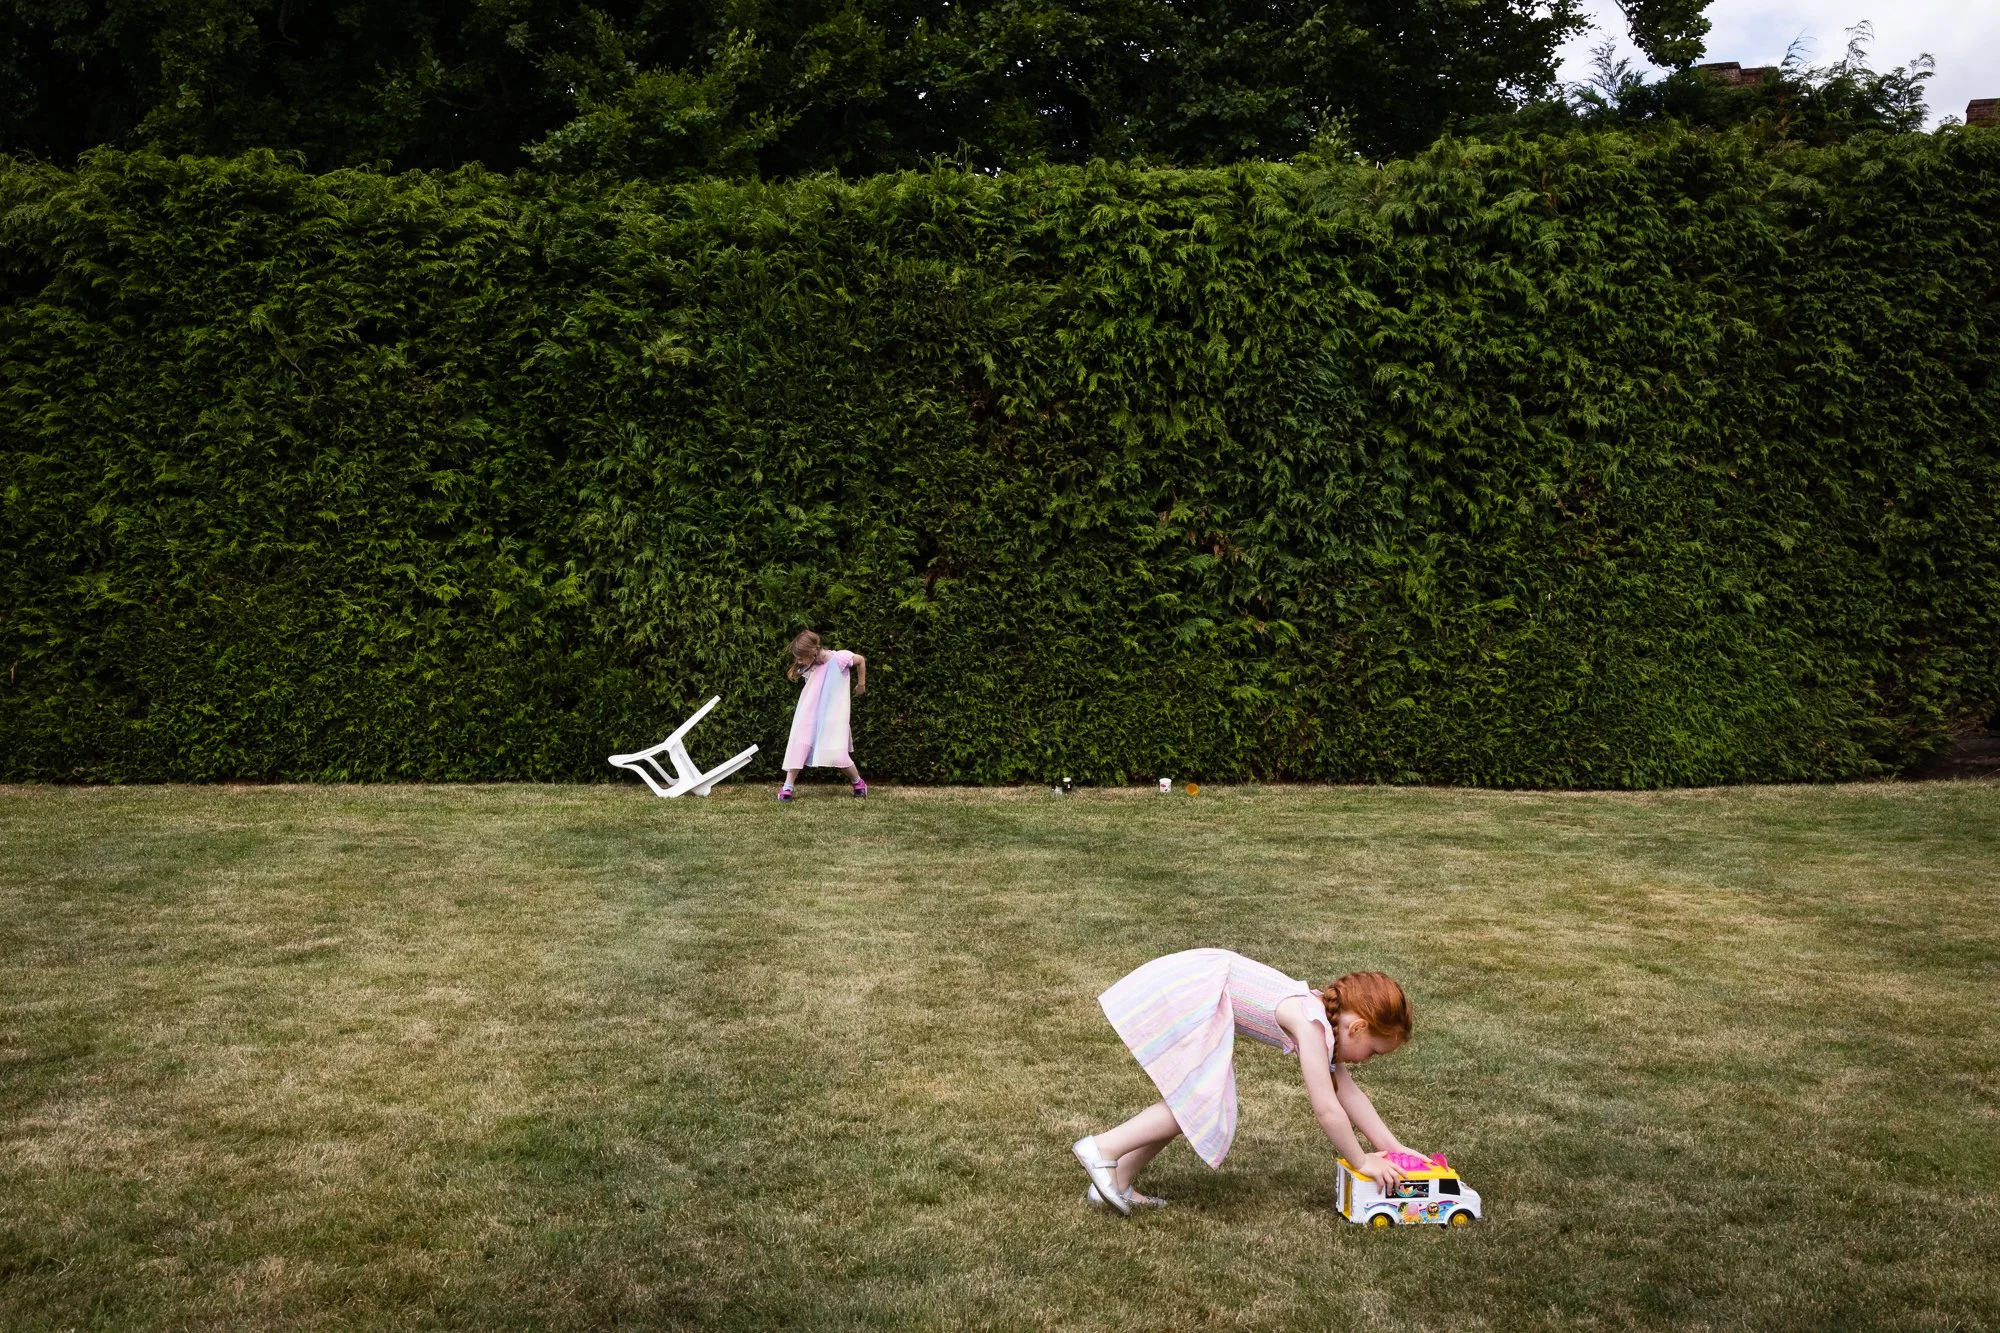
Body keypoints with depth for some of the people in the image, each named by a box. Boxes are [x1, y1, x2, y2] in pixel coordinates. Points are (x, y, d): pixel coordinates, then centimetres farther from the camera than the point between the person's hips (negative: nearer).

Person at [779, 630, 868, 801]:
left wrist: (861, 685, 9)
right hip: (809, 714, 4)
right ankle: (787, 787, 0)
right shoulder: (807, 668, -4)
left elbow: (861, 660, 0)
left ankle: (858, 783, 19)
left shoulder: (838, 659, -19)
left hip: (832, 714, -4)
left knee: (837, 751, -5)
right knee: (799, 746, -6)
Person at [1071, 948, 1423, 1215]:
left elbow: (1348, 1093, 21)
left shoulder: (1324, 1017, 13)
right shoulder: (1311, 1025, -14)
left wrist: (1392, 1147, 20)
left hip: (1191, 982, 10)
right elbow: (1327, 1109, -14)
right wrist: (1362, 1162, -1)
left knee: (1193, 1102, 14)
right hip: (1184, 989, -10)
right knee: (1202, 1105, -8)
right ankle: (1103, 1148, -11)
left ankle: (1117, 1185, 14)